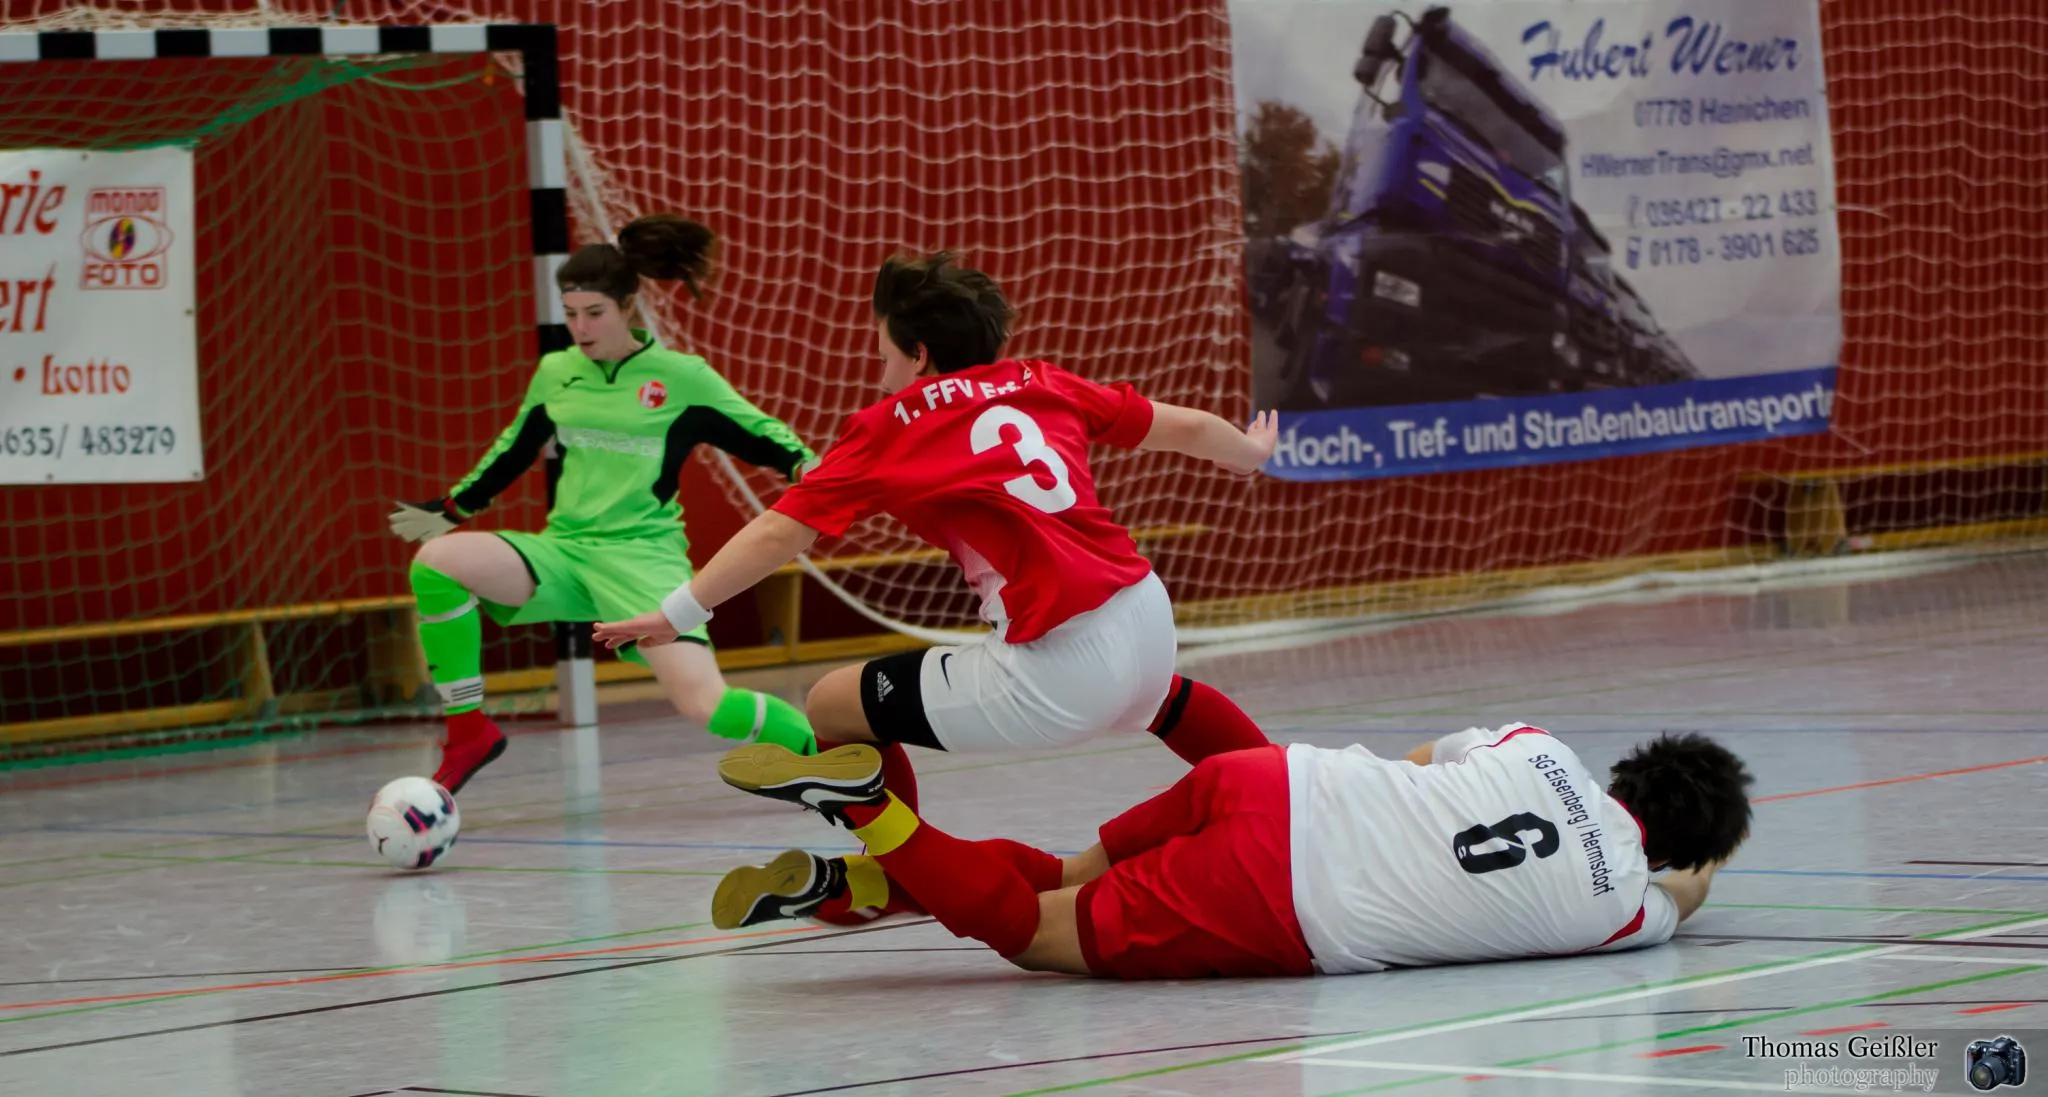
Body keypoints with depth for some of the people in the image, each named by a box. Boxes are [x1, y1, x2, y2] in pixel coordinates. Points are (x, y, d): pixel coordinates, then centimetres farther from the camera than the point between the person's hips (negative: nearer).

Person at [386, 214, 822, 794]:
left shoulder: (682, 379, -3)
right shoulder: (556, 373, 8)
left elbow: (762, 437, 3)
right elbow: (513, 451, 24)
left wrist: (813, 471, -14)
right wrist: (451, 508, 28)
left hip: (643, 556, -4)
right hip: (565, 551, 4)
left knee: (707, 705, -24)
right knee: (435, 562, -23)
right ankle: (467, 731, -11)